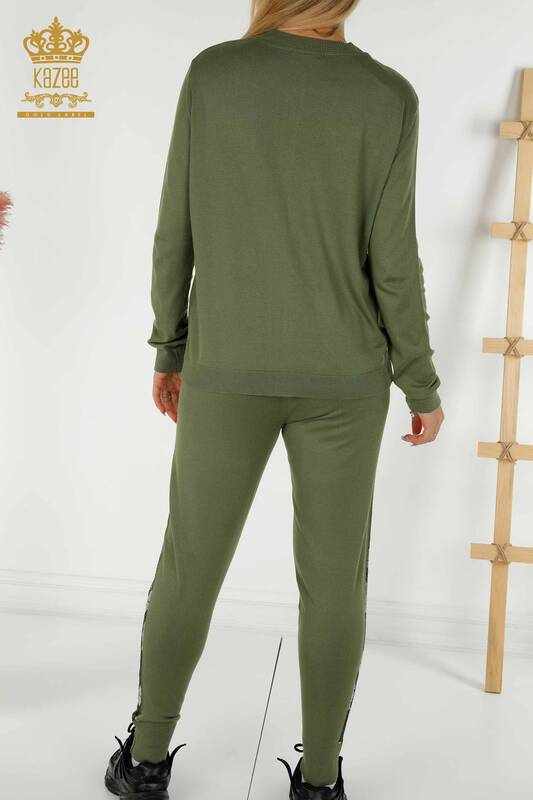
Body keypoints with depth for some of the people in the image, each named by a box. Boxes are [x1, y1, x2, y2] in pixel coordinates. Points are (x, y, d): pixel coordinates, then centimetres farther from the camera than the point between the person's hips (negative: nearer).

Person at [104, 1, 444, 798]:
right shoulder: (388, 98, -7)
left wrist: (169, 350, 11)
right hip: (341, 378, 0)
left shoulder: (210, 74, -3)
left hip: (228, 372, 1)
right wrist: (424, 387, 3)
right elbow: (391, 265, -9)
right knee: (333, 578, 11)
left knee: (190, 563, 14)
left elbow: (176, 234, -2)